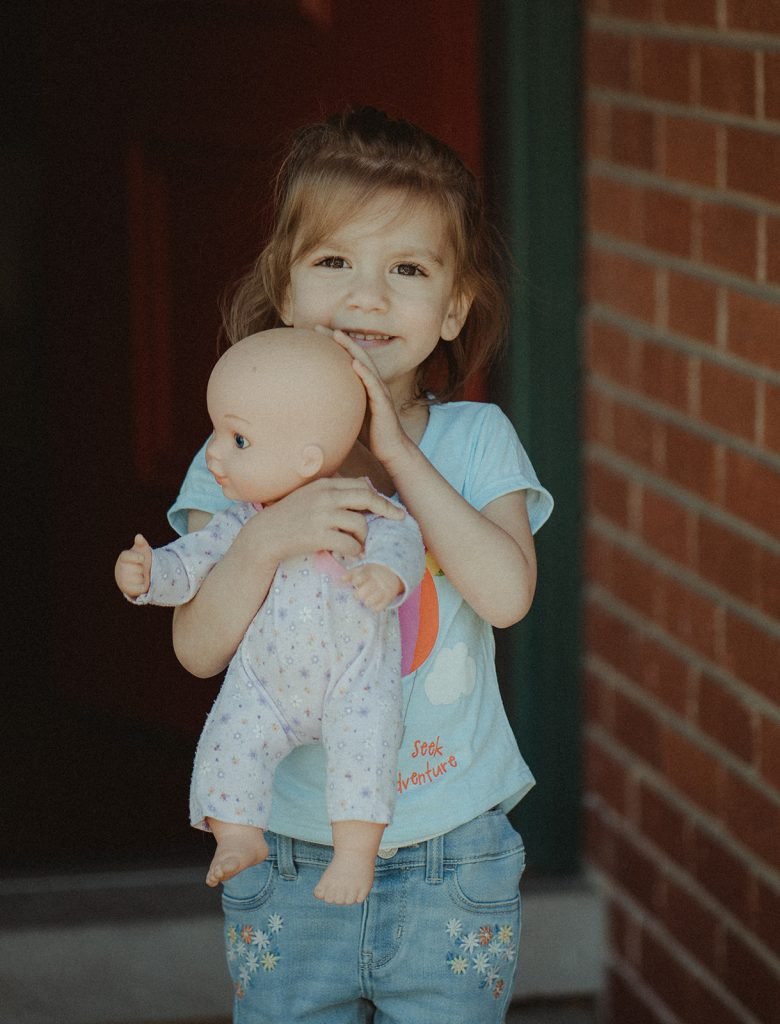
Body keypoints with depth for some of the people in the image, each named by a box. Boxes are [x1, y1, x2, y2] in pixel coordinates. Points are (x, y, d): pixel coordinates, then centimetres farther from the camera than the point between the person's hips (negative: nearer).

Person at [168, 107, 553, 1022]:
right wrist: (270, 536, -28)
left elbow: (507, 592, -19)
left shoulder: (476, 441, -3)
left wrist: (398, 453, -21)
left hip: (450, 858, 0)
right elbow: (198, 647, -11)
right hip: (289, 862, 0)